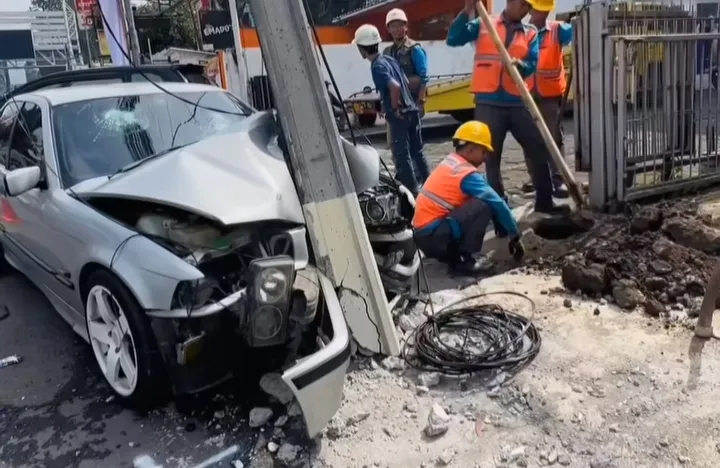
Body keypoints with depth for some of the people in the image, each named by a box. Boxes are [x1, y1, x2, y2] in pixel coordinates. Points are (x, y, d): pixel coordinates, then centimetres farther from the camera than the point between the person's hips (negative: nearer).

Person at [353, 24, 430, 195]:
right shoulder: (390, 59, 11)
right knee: (417, 152, 16)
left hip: (399, 115, -9)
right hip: (411, 110, 9)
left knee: (402, 156, 0)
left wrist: (394, 108, -17)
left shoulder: (377, 67, -15)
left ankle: (412, 193, 6)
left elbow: (395, 86, -30)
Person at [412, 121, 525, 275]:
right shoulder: (467, 174, -13)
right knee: (483, 206, -18)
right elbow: (497, 204, -12)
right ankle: (462, 258, -8)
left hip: (422, 234, 9)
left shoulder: (450, 162, 13)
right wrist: (515, 236, -1)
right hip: (432, 235, -9)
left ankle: (450, 253, 13)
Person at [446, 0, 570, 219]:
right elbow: (453, 39, -3)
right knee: (491, 158, 3)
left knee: (539, 151, 7)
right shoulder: (483, 25, 7)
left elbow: (532, 64, -2)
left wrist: (519, 65, -24)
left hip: (518, 102, 3)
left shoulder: (530, 33, 11)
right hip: (488, 103, -2)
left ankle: (544, 201, 24)